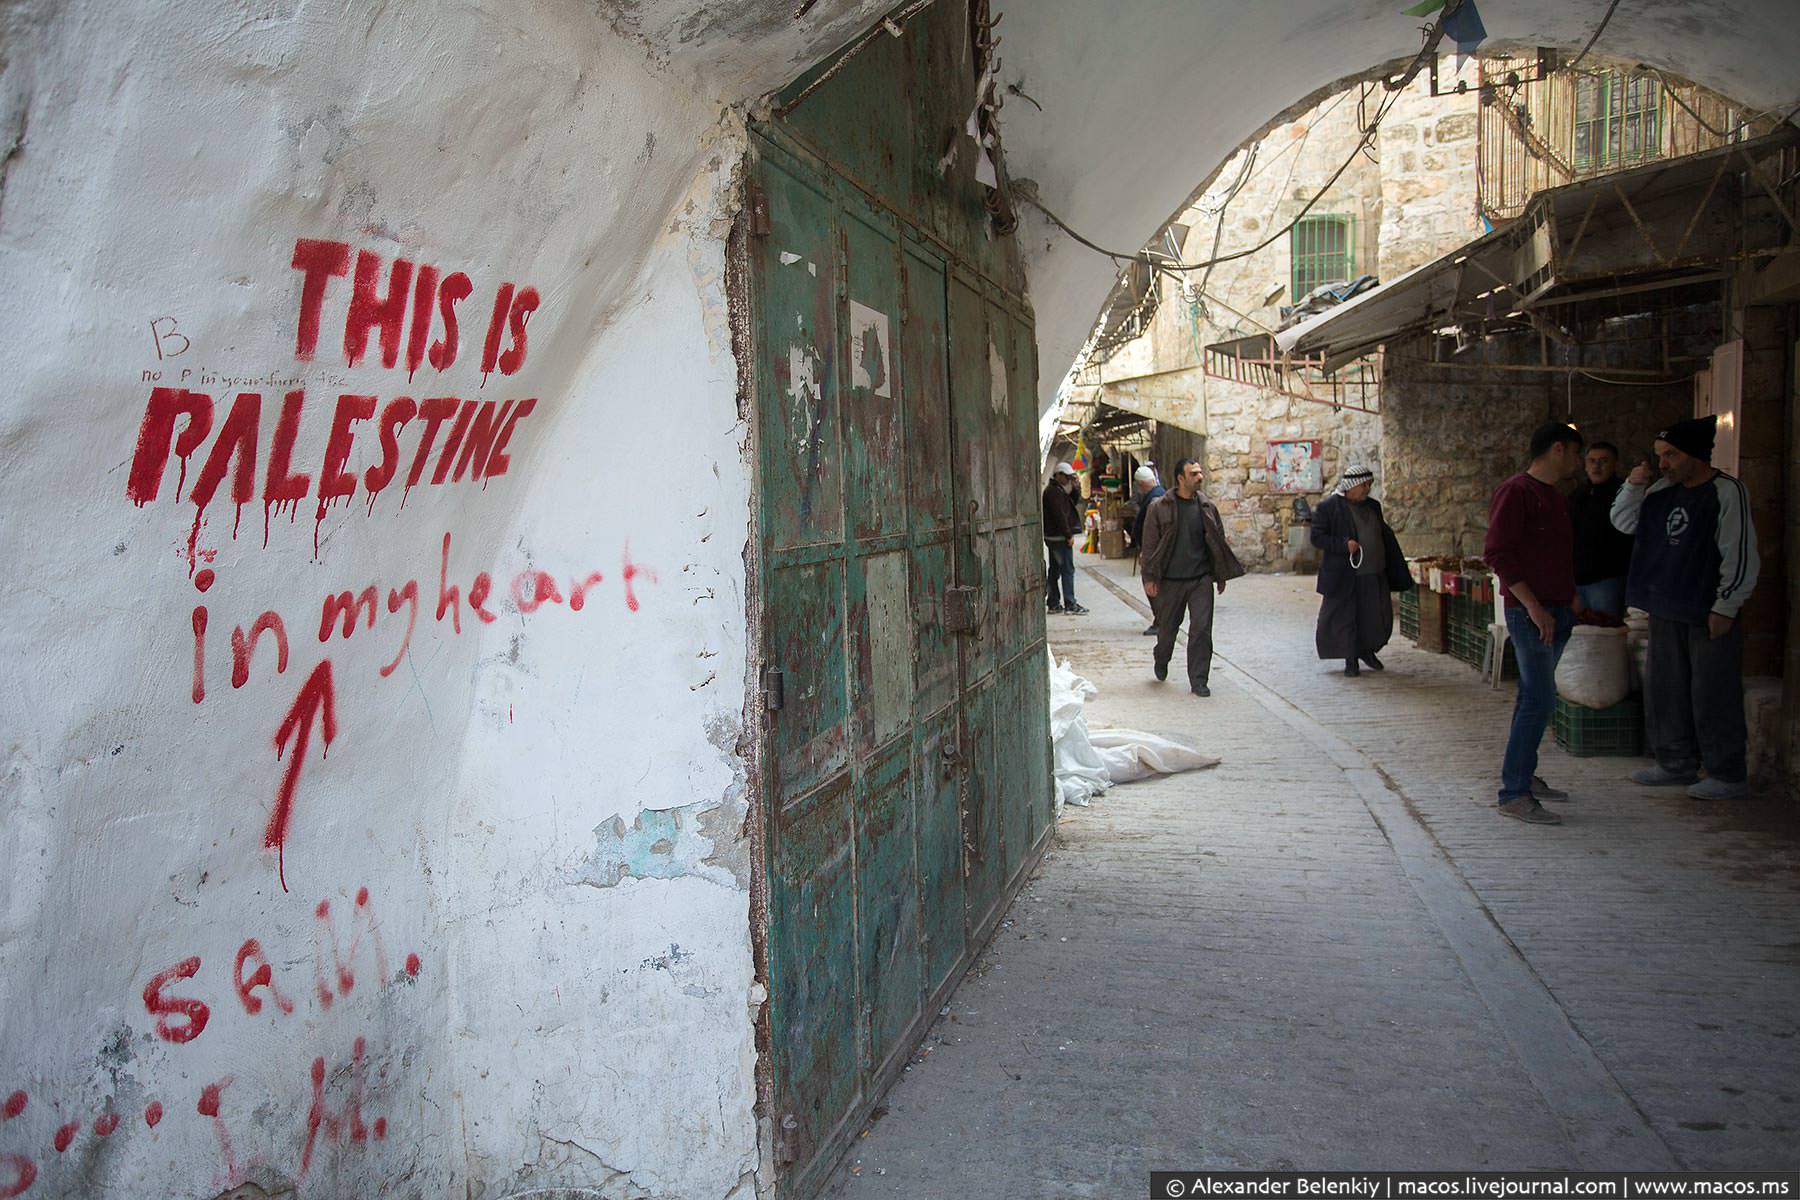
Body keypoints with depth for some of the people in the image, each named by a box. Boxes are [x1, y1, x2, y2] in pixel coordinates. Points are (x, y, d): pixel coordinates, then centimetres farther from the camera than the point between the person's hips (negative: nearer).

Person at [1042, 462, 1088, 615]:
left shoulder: (1058, 490, 17)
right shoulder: (1054, 491, -16)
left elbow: (1072, 503, 20)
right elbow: (1059, 515, -21)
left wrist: (1074, 488, 4)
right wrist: (1068, 535, -19)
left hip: (1052, 537, 11)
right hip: (1059, 537, -11)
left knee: (1054, 570, 12)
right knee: (1067, 569, -9)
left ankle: (1053, 603, 16)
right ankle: (1069, 604, -8)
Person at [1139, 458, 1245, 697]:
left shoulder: (1207, 507, 6)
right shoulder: (1160, 507, -5)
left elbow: (1218, 541, 14)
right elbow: (1150, 544, -3)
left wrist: (1221, 576, 13)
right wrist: (1150, 578, -7)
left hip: (1201, 578, 2)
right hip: (1171, 580, -2)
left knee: (1201, 629, -5)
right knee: (1167, 627, 13)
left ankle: (1198, 680, 2)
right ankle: (1161, 661, 42)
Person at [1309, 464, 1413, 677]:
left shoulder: (1373, 506, 13)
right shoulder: (1328, 507, -7)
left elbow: (1385, 534, 22)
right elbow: (1317, 537, -9)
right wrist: (1344, 545, -22)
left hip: (1374, 576, 5)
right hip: (1344, 577, -5)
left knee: (1378, 617, 8)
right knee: (1345, 618, 2)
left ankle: (1367, 650, 31)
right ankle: (1351, 660, 16)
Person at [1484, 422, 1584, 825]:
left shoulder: (1555, 497, 17)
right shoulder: (1516, 491, -11)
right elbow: (1496, 553, -18)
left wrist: (1570, 601, 16)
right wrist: (1534, 606, -21)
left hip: (1556, 612, 9)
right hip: (1529, 612, -9)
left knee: (1536, 697, 14)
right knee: (1539, 699, -12)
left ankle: (1522, 775, 23)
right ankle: (1513, 794, -9)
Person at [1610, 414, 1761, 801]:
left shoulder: (1727, 492, -12)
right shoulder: (1662, 490, 9)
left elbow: (1741, 555, -14)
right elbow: (1624, 523, 16)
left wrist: (1725, 608, -15)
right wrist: (1634, 486, 0)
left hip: (1708, 613, -8)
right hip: (1666, 611, 8)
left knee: (1713, 695, -2)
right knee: (1664, 689, 13)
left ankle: (1728, 776, 7)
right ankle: (1677, 764, 25)